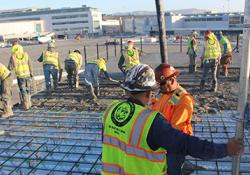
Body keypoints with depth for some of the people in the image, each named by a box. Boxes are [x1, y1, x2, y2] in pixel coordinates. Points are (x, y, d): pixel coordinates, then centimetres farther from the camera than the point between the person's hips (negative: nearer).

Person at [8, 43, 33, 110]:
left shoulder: (13, 56, -9)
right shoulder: (25, 54, -3)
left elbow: (10, 67, -5)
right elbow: (30, 65, 2)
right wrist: (31, 73, 12)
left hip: (20, 76, -2)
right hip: (27, 74, 2)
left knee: (23, 90, 7)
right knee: (28, 89, 17)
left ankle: (26, 105, 9)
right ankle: (29, 103, 25)